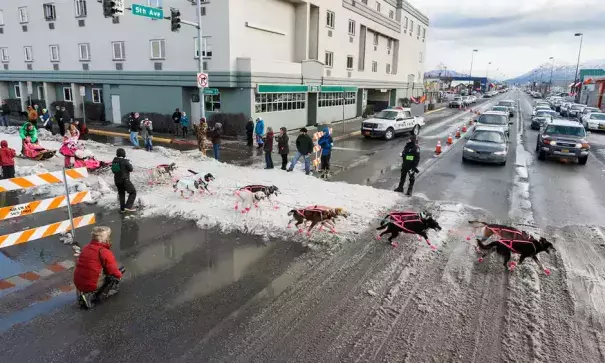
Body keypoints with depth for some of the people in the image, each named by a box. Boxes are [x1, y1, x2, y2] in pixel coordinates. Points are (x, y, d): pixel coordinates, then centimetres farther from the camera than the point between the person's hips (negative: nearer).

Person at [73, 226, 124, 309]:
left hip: (78, 284, 8)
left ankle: (82, 293, 11)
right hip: (92, 286, -8)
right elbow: (114, 273, -13)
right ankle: (91, 297, -6)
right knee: (116, 278, 6)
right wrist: (119, 274, 10)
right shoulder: (105, 252, -15)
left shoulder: (85, 248, 8)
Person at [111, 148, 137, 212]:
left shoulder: (114, 161, 2)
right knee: (133, 192, 6)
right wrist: (130, 164, 8)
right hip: (125, 180, -7)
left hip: (117, 180, 7)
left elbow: (113, 170, 13)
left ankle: (122, 208, 26)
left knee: (121, 194, 22)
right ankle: (128, 206, -5)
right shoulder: (124, 161, -19)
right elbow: (130, 169, -12)